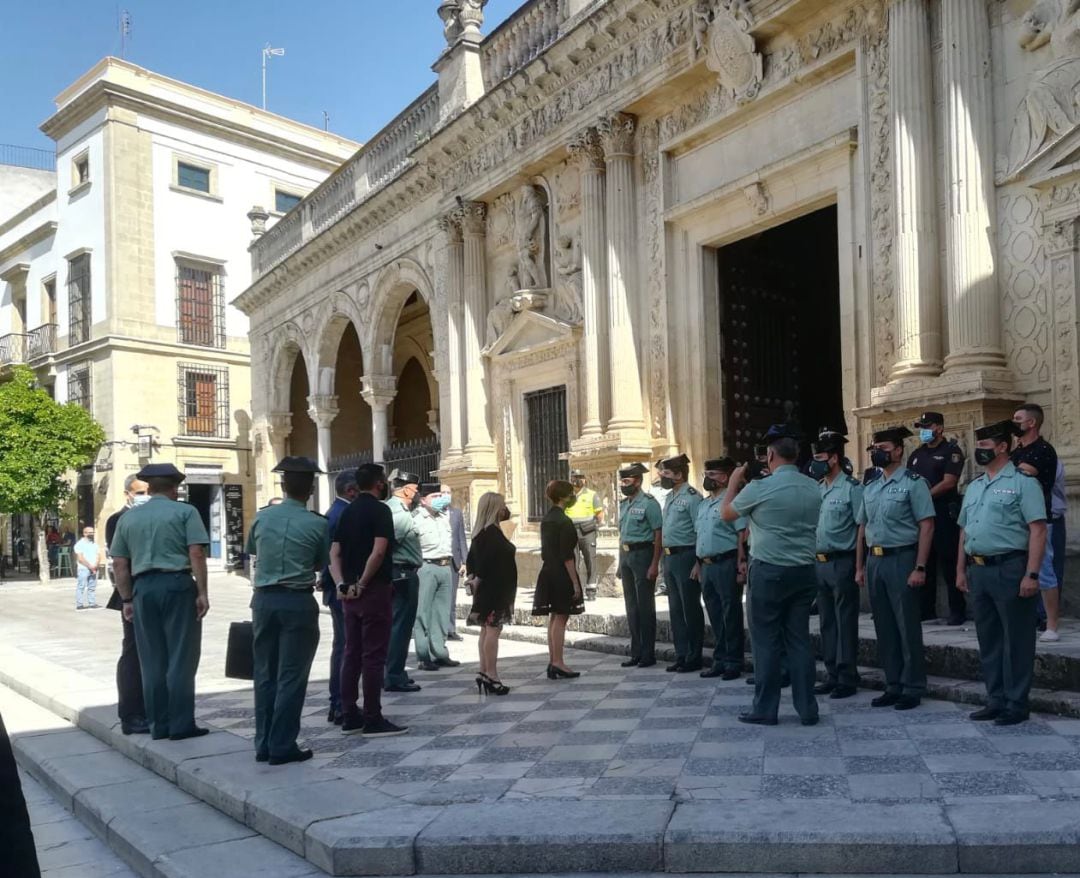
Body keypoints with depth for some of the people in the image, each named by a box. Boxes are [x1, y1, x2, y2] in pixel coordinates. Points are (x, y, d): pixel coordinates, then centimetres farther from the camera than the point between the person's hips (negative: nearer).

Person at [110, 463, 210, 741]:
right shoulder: (185, 512, 0)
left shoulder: (128, 517, 13)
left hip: (143, 588, 4)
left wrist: (127, 599, 16)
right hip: (177, 585, -4)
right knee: (180, 658, 1)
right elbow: (196, 553, -10)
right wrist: (202, 592, -8)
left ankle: (158, 725, 15)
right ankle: (180, 725, 2)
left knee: (152, 661, 10)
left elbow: (119, 564, 11)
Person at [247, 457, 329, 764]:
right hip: (298, 602, -4)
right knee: (291, 676, 2)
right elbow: (322, 564, 3)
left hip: (264, 599, 4)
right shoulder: (318, 523, -9)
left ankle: (263, 744, 19)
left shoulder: (262, 517, 2)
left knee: (265, 673, 12)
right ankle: (282, 747, 5)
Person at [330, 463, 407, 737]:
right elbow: (378, 552, -21)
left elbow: (334, 553, 8)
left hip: (350, 593, 8)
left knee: (352, 653, 11)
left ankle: (350, 717, 16)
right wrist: (362, 584, -13)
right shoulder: (380, 510, -10)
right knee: (373, 655, -3)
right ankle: (373, 720, 1)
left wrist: (342, 584, -1)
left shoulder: (348, 511, 13)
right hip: (374, 590, -8)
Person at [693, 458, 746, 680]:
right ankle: (719, 660, 23)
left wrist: (740, 565, -21)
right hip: (706, 566, 8)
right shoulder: (703, 505, 17)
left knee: (731, 615, 0)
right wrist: (698, 564, 17)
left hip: (725, 564, -8)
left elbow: (743, 535, -15)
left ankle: (733, 662, 9)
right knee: (715, 616, 14)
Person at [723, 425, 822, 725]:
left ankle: (765, 709, 9)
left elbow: (727, 513, 4)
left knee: (767, 641, 3)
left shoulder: (759, 488, -14)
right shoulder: (813, 488, 3)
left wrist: (734, 482, 19)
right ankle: (807, 709, 14)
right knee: (799, 639, 10)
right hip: (804, 571, 5)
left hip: (769, 571, -5)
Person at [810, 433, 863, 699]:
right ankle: (833, 675, 21)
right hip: (820, 563, 7)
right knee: (827, 622, 12)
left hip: (842, 562, -7)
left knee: (845, 623, 0)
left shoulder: (852, 488, -9)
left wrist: (858, 567, -16)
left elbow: (862, 528, -12)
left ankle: (847, 679, 8)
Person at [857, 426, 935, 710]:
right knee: (884, 627, 11)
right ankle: (893, 686, 21)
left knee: (908, 627, 0)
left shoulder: (913, 483, -6)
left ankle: (913, 688, 11)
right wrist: (861, 566, 14)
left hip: (901, 559, -6)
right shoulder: (870, 488, 14)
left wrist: (920, 568, -16)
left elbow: (927, 526, -11)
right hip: (875, 561, 7)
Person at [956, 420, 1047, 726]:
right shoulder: (974, 487, 15)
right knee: (988, 639, 13)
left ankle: (1016, 704, 10)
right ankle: (996, 700, 23)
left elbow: (1038, 531, -13)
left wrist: (1031, 574, -18)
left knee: (1015, 640, 1)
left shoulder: (1022, 483, -7)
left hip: (1009, 569, -7)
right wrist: (961, 570, 16)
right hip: (978, 571, 7)